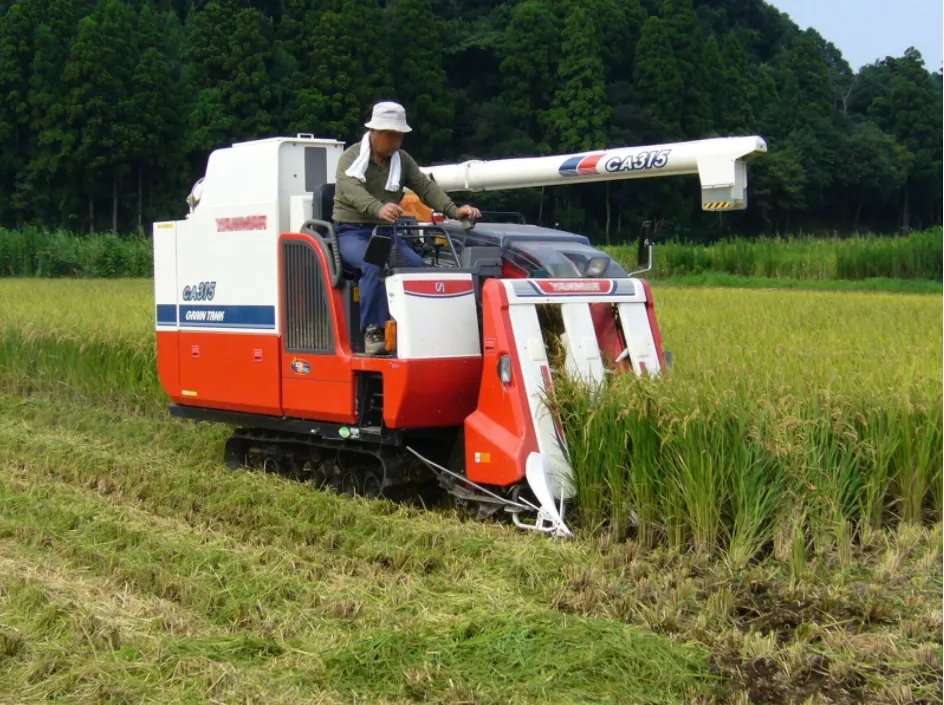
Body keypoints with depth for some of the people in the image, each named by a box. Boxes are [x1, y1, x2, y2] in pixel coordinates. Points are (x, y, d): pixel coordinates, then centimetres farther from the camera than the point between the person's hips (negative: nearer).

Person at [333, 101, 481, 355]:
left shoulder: (402, 160, 11)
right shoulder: (351, 158, -8)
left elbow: (425, 186, -1)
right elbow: (353, 191, -28)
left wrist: (453, 210, -21)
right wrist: (378, 209, -51)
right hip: (352, 231, -5)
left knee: (417, 265, -23)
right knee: (374, 266, -36)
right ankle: (372, 331, -30)